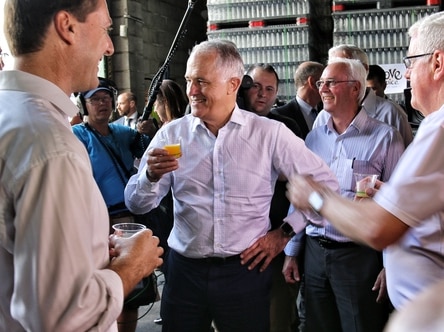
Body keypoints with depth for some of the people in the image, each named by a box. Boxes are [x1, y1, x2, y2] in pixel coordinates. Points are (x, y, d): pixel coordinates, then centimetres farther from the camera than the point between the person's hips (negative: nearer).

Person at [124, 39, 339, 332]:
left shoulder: (270, 134, -5)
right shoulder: (172, 134, 0)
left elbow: (325, 183, 1)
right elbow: (137, 204, 1)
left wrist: (284, 233, -2)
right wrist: (152, 176, -19)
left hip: (245, 271, -1)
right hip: (185, 270, 2)